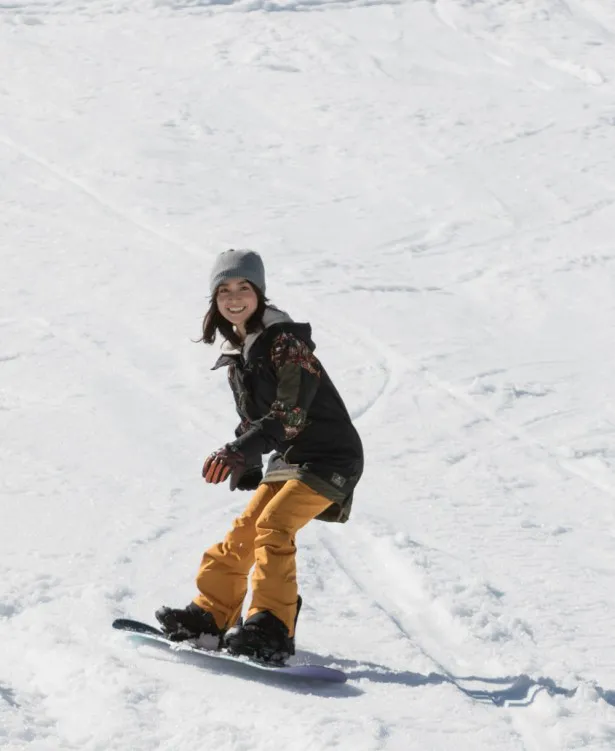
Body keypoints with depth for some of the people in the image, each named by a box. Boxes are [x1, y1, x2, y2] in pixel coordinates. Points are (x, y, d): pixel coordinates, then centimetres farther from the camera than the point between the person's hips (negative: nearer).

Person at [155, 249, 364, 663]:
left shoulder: (287, 341, -18)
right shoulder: (237, 356, 8)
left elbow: (290, 413, -27)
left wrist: (240, 453, -34)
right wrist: (246, 471, 16)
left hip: (330, 457, -9)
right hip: (289, 457, 9)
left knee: (272, 526, -22)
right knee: (243, 532, 8)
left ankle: (272, 630, -25)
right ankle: (212, 615, 19)